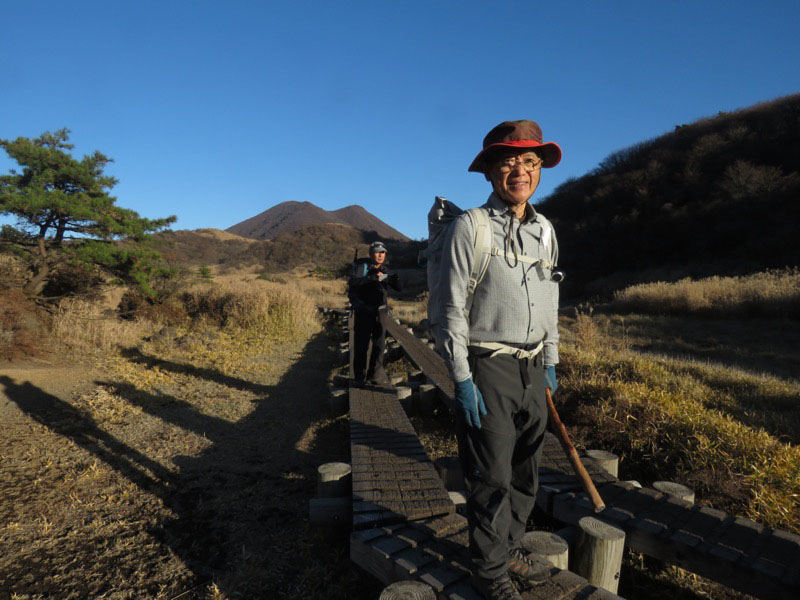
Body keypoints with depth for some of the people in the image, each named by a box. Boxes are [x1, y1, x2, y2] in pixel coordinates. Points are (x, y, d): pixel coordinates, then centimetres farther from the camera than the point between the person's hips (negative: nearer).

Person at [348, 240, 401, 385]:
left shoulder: (385, 270, 10)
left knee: (379, 344, 4)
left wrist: (395, 279, -12)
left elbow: (398, 288, 9)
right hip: (363, 311, -5)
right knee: (361, 344, -4)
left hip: (379, 311, 5)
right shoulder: (363, 267, -5)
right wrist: (372, 278, -32)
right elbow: (353, 281, -23)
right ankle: (360, 376, 5)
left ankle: (375, 374, 12)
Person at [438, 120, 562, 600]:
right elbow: (453, 310, -12)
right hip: (488, 367, -6)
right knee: (492, 477, 4)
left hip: (533, 367, 6)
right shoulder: (469, 228, -10)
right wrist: (462, 379, -15)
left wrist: (551, 363, 16)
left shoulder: (545, 230, 9)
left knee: (526, 472, 16)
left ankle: (510, 549, 37)